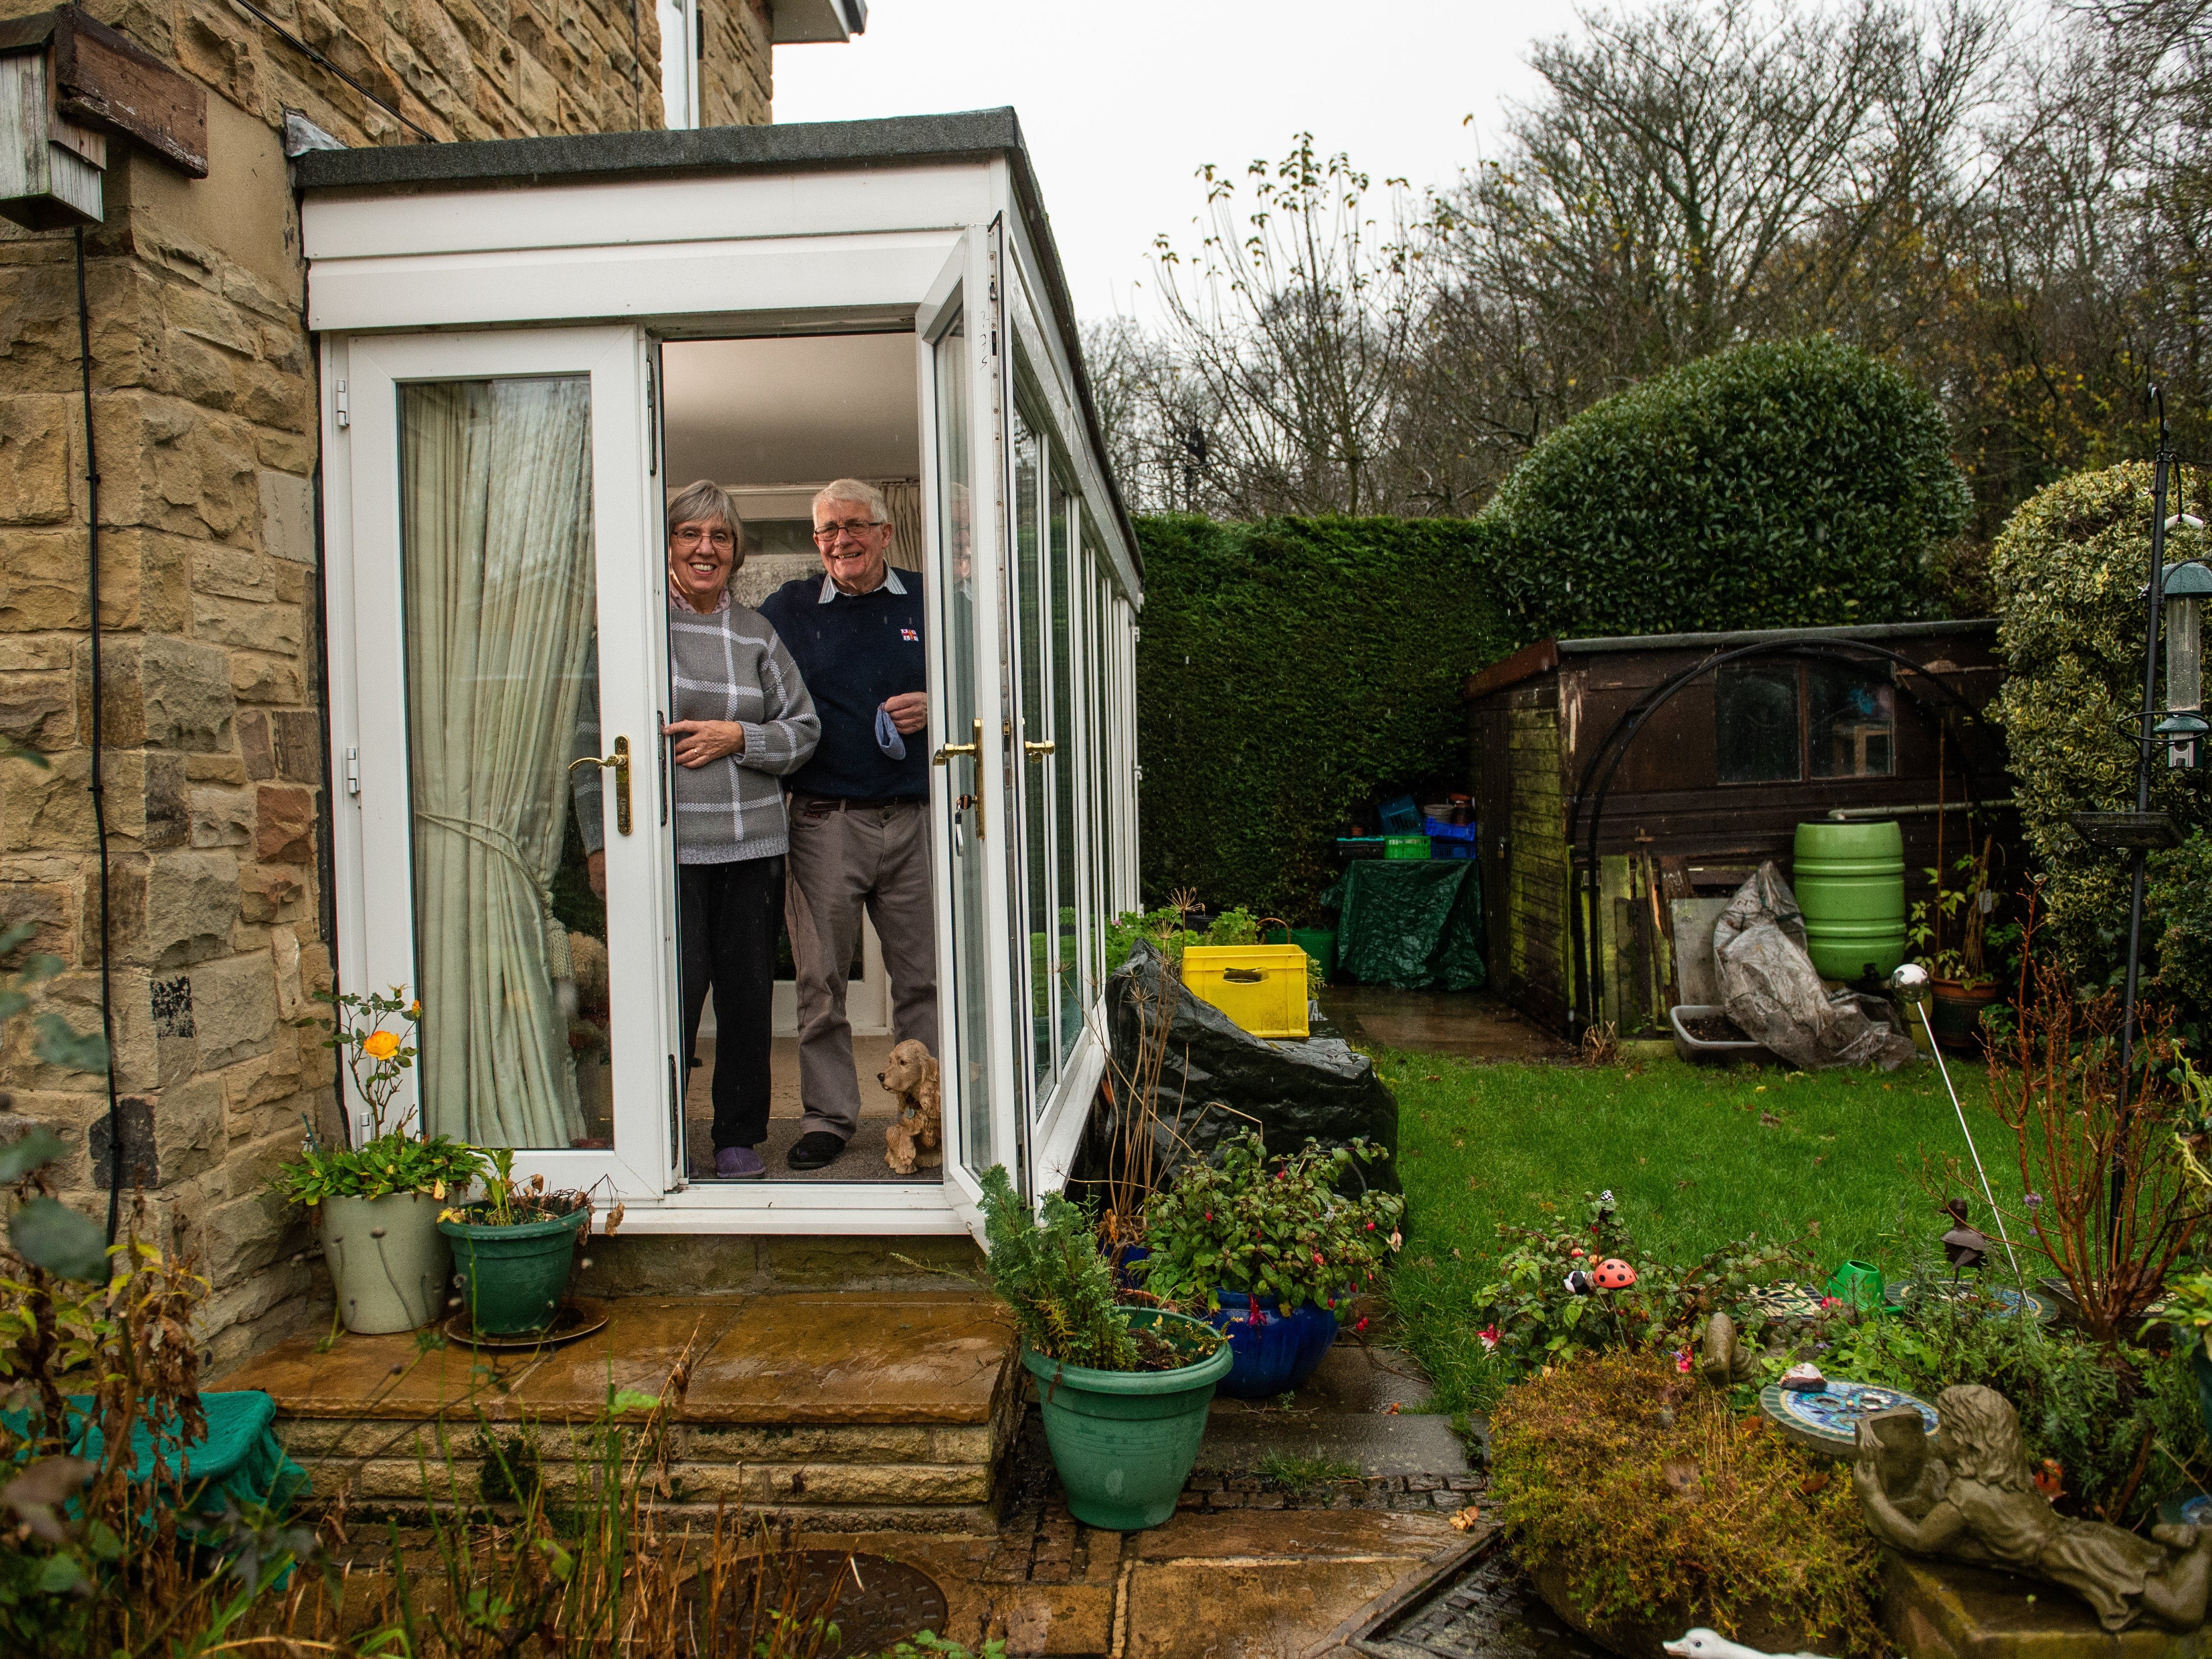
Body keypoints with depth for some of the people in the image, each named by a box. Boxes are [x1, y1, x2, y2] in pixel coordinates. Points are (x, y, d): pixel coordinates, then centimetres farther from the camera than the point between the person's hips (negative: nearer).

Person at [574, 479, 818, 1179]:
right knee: (673, 996, -5)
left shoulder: (757, 633, 12)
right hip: (666, 845, -3)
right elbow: (594, 738, 2)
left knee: (748, 996, 7)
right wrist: (599, 841, -2)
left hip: (752, 844, 4)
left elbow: (804, 728, 12)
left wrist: (737, 737, -7)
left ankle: (740, 1136, 22)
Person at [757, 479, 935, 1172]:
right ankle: (827, 1116, 15)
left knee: (922, 976, 6)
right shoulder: (789, 609, 7)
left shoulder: (926, 604, 9)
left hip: (913, 820, 1)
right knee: (821, 980, 4)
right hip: (824, 822, 0)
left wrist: (933, 706, -5)